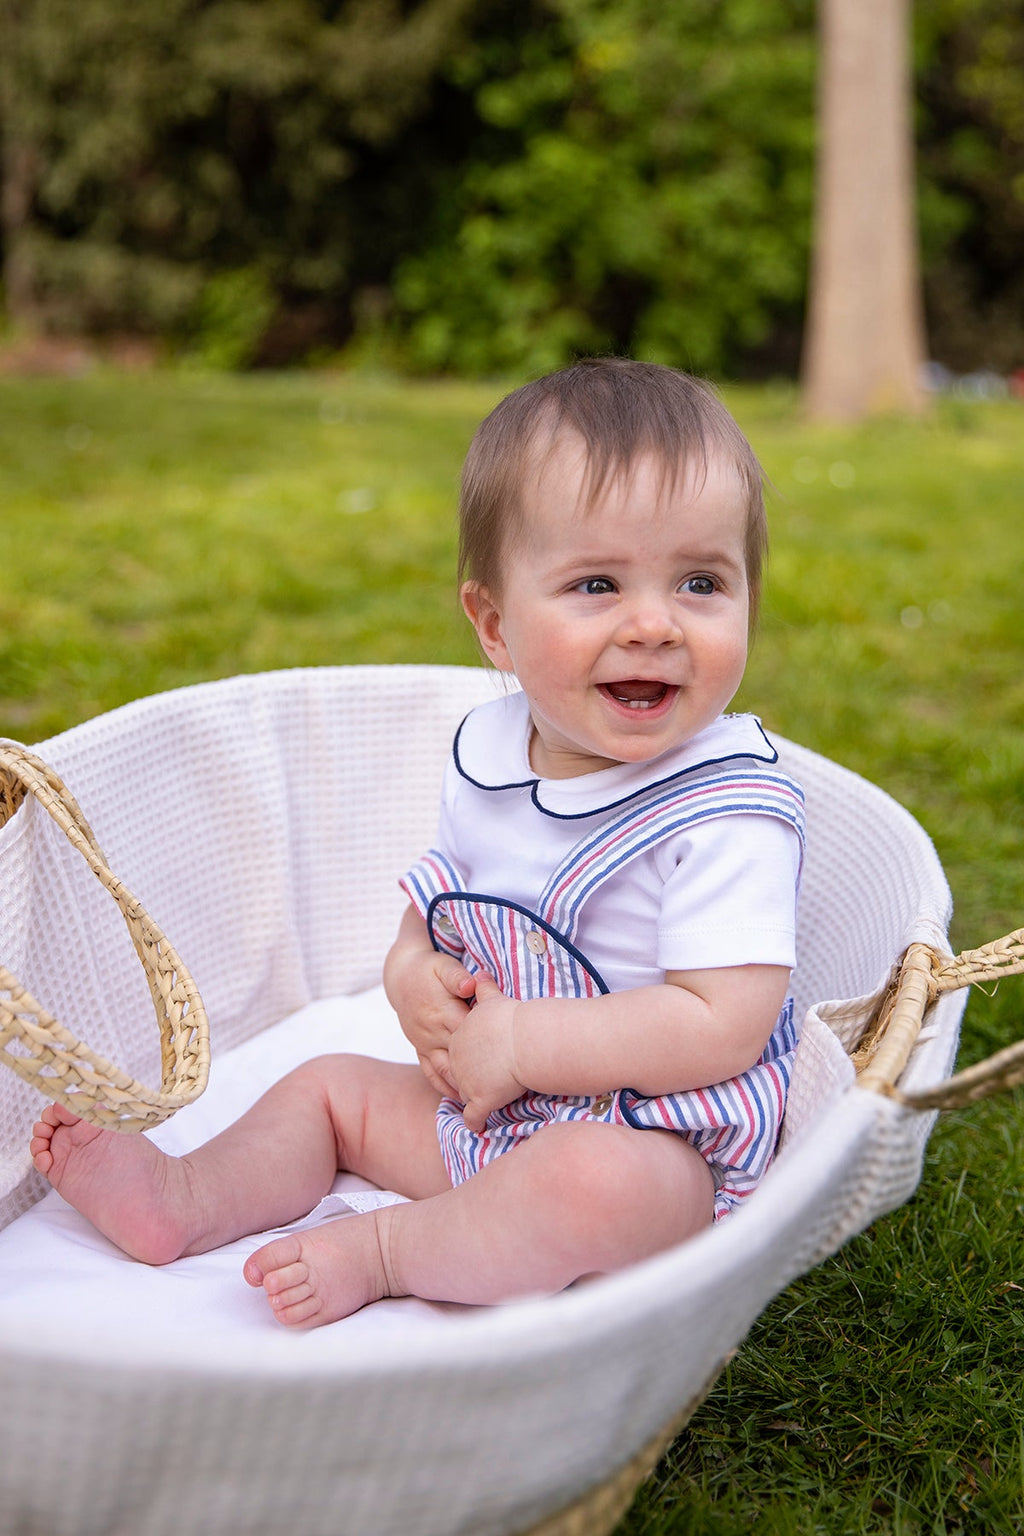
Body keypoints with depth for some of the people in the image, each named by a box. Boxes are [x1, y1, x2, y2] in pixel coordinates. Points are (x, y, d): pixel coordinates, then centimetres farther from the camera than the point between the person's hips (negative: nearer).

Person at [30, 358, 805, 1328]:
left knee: (596, 1182, -37)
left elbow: (722, 1027, -28)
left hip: (661, 1146, -7)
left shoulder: (731, 811, -21)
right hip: (485, 1110, 7)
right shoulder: (487, 757, 0)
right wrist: (416, 980, -11)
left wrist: (517, 1041, -24)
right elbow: (428, 919, 13)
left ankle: (381, 1249, -18)